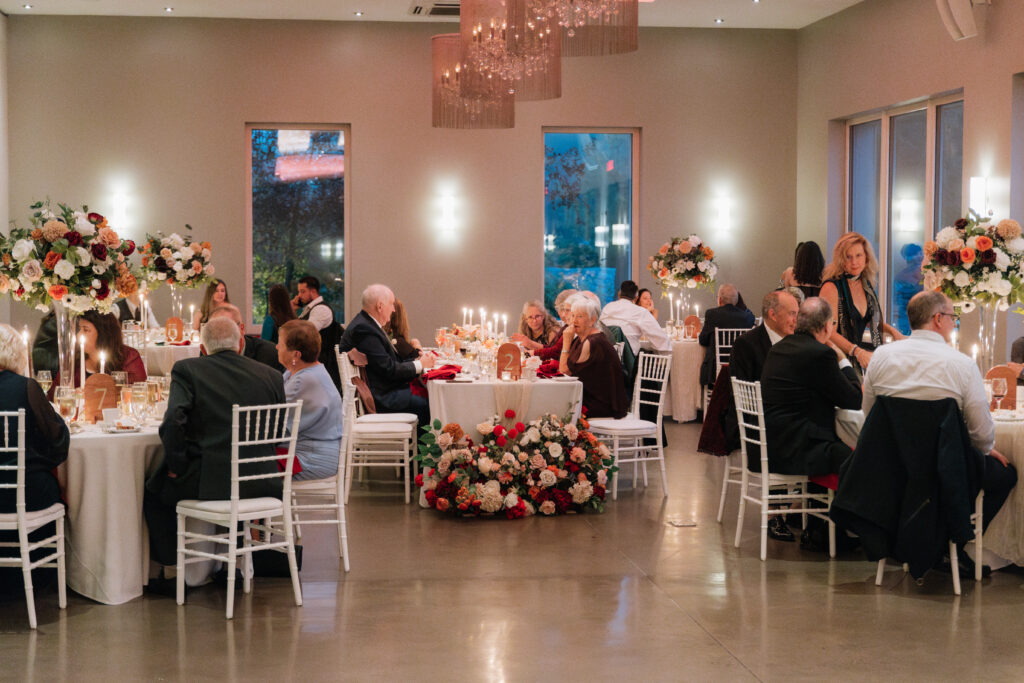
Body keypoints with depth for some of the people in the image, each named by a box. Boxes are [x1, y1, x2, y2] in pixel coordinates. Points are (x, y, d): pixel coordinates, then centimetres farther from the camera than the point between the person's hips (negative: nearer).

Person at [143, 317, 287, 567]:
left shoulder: (186, 370, -4)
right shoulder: (271, 376, 5)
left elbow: (173, 422, -16)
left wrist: (177, 467, -4)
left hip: (208, 482, -4)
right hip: (260, 486, 4)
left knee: (153, 490, 24)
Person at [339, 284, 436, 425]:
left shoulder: (367, 324, 13)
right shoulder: (363, 329, -19)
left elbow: (390, 362, 17)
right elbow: (388, 369, -19)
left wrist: (417, 360, 5)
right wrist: (420, 365, -6)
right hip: (377, 397, -10)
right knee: (426, 405, -18)